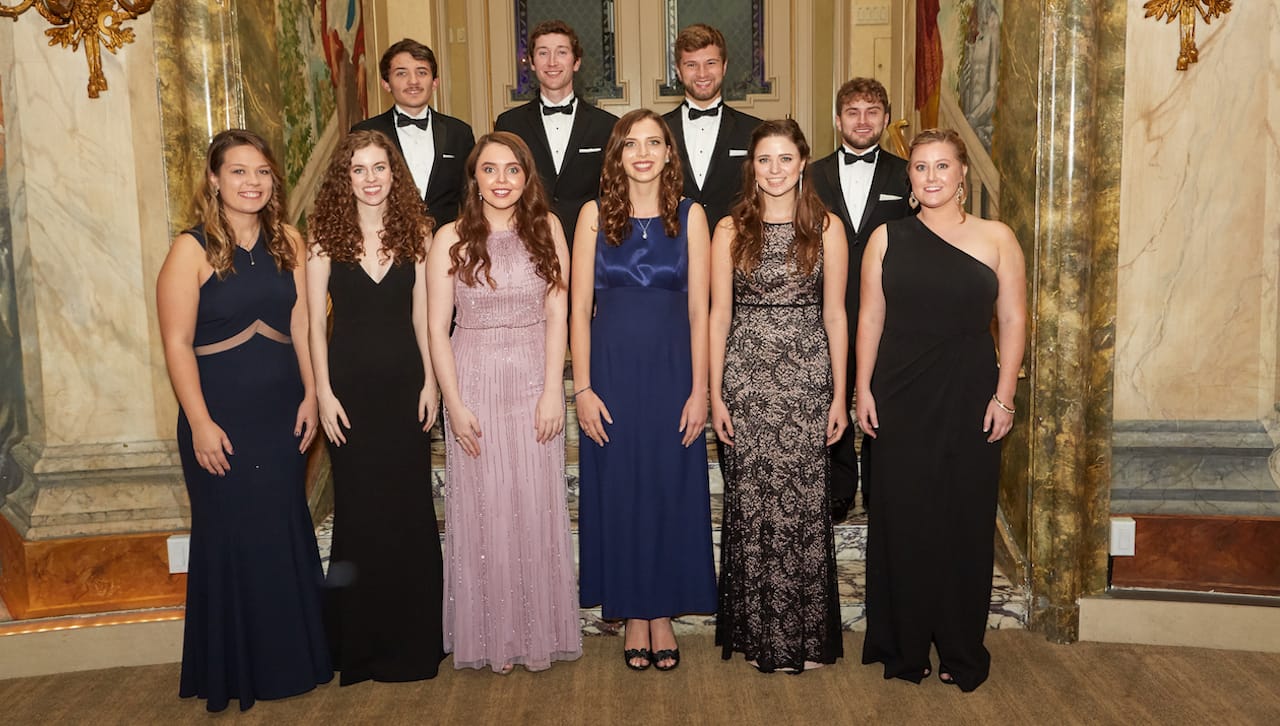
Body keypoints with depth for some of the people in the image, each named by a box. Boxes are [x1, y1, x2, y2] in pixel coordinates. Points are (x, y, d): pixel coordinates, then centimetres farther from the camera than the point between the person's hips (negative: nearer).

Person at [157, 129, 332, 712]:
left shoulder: (287, 242, 4)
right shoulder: (192, 250, -9)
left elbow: (301, 323, 6)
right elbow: (177, 343, -12)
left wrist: (310, 395, 0)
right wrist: (200, 423, -15)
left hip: (283, 415, 4)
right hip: (221, 418, -4)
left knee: (286, 531, 12)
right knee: (230, 537, 6)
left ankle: (291, 655, 29)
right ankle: (234, 669, 23)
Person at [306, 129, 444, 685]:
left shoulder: (415, 232, 3)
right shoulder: (325, 236, -1)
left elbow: (421, 312, 5)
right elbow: (315, 320, -2)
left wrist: (430, 380, 0)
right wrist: (324, 393, -7)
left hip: (404, 382, 1)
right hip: (350, 384, -1)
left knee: (410, 504, 6)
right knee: (358, 507, 5)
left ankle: (414, 634, 21)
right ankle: (361, 641, 20)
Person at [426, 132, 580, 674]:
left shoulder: (546, 228, 1)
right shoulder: (452, 239, -2)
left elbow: (557, 314, -1)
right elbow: (437, 328, -2)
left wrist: (553, 391, -8)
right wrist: (454, 403, -8)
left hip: (534, 382, 1)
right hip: (474, 383, -1)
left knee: (537, 507, 6)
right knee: (481, 507, 6)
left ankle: (539, 632, 22)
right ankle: (490, 635, 21)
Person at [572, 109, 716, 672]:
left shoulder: (689, 216, 2)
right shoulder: (595, 215, 2)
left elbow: (699, 310, 0)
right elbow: (579, 308, 0)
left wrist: (699, 390, -5)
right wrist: (582, 388, -6)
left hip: (672, 368, 0)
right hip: (611, 368, 0)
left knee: (672, 489, 6)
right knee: (618, 490, 6)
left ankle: (663, 612, 21)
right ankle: (633, 615, 21)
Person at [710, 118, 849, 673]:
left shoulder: (827, 227, 4)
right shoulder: (731, 229, 4)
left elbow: (834, 315, 4)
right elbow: (719, 315, 3)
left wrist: (840, 395, 1)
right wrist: (715, 394, -1)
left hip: (807, 380, 0)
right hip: (746, 380, 0)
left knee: (806, 504, 1)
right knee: (750, 502, 3)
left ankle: (806, 636, 17)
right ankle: (757, 633, 18)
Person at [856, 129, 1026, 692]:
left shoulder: (996, 239, 2)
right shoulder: (887, 238, 5)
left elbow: (1013, 321, 1)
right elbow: (870, 318, 5)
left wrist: (1004, 395, -5)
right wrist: (862, 390, 0)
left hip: (969, 399, 0)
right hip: (901, 399, 1)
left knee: (966, 521, 6)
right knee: (903, 519, 6)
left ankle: (961, 650, 22)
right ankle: (905, 648, 21)